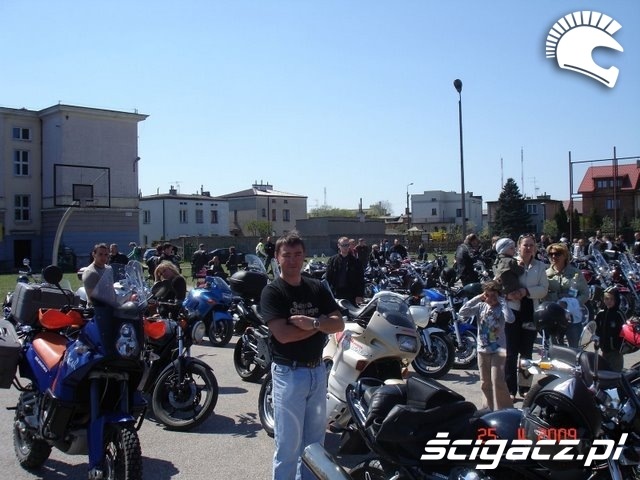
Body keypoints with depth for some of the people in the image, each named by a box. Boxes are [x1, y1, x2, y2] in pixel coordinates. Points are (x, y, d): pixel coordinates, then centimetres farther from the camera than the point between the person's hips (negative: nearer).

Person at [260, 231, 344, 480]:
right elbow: (283, 334, -21)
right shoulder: (272, 292, -9)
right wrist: (320, 323, -11)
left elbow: (339, 323, -1)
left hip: (318, 370, 6)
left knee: (315, 440, 17)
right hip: (289, 373, -5)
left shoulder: (317, 288, 8)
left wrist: (312, 322, -19)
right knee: (288, 443, 1)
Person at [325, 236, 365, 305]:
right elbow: (328, 278, 4)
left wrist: (360, 295, -6)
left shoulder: (355, 261, 2)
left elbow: (361, 280, 1)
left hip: (351, 296, -1)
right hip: (336, 295, 1)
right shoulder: (332, 260, 5)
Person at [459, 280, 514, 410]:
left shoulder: (501, 308, -8)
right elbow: (463, 312, -12)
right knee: (485, 383, 13)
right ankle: (489, 408, 27)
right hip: (482, 350, 4)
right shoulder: (480, 306, 0)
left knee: (497, 381, -12)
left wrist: (502, 301, -20)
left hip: (498, 350, -4)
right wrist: (477, 298, -12)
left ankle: (504, 410, 0)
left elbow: (510, 319, -28)